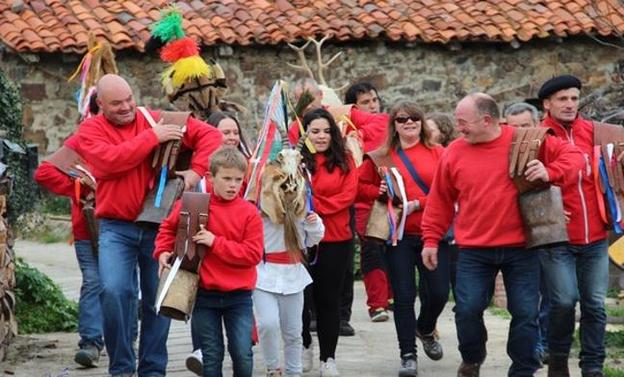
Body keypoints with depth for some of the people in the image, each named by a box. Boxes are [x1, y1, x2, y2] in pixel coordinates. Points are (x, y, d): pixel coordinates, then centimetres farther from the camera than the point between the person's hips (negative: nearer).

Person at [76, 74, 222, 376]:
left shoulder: (159, 120, 6)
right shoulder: (91, 130, 1)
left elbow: (210, 136, 3)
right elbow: (110, 161, -18)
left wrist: (196, 171, -11)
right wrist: (152, 137, -16)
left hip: (159, 226, 2)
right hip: (116, 228, -2)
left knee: (158, 299, 6)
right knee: (114, 291, -19)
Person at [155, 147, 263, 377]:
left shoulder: (249, 212, -6)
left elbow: (253, 254, -11)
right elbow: (169, 227, 15)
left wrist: (215, 242, -17)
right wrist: (163, 252, -2)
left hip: (238, 296, -1)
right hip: (204, 294, 1)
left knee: (242, 354, -3)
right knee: (211, 356, 7)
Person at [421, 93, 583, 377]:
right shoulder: (454, 152, 1)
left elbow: (573, 156, -2)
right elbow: (440, 200, 9)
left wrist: (550, 173, -20)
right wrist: (431, 239, 8)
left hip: (521, 248, -1)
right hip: (474, 251, 1)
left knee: (525, 313, 1)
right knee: (468, 309, -2)